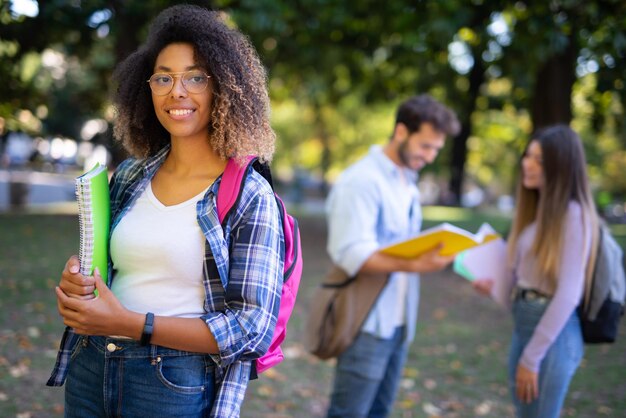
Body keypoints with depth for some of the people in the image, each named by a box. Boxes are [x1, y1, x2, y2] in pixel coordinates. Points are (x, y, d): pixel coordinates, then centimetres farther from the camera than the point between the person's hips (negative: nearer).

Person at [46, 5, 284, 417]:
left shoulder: (249, 196, -12)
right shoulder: (129, 177, 4)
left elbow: (254, 327, -17)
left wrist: (130, 323, -21)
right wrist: (75, 283, -7)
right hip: (91, 370, 5)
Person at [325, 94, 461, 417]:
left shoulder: (408, 182, 15)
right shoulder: (361, 181, -13)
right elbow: (350, 254, -22)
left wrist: (434, 255, 0)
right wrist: (413, 265, -32)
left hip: (398, 322, 8)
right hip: (367, 325, -8)